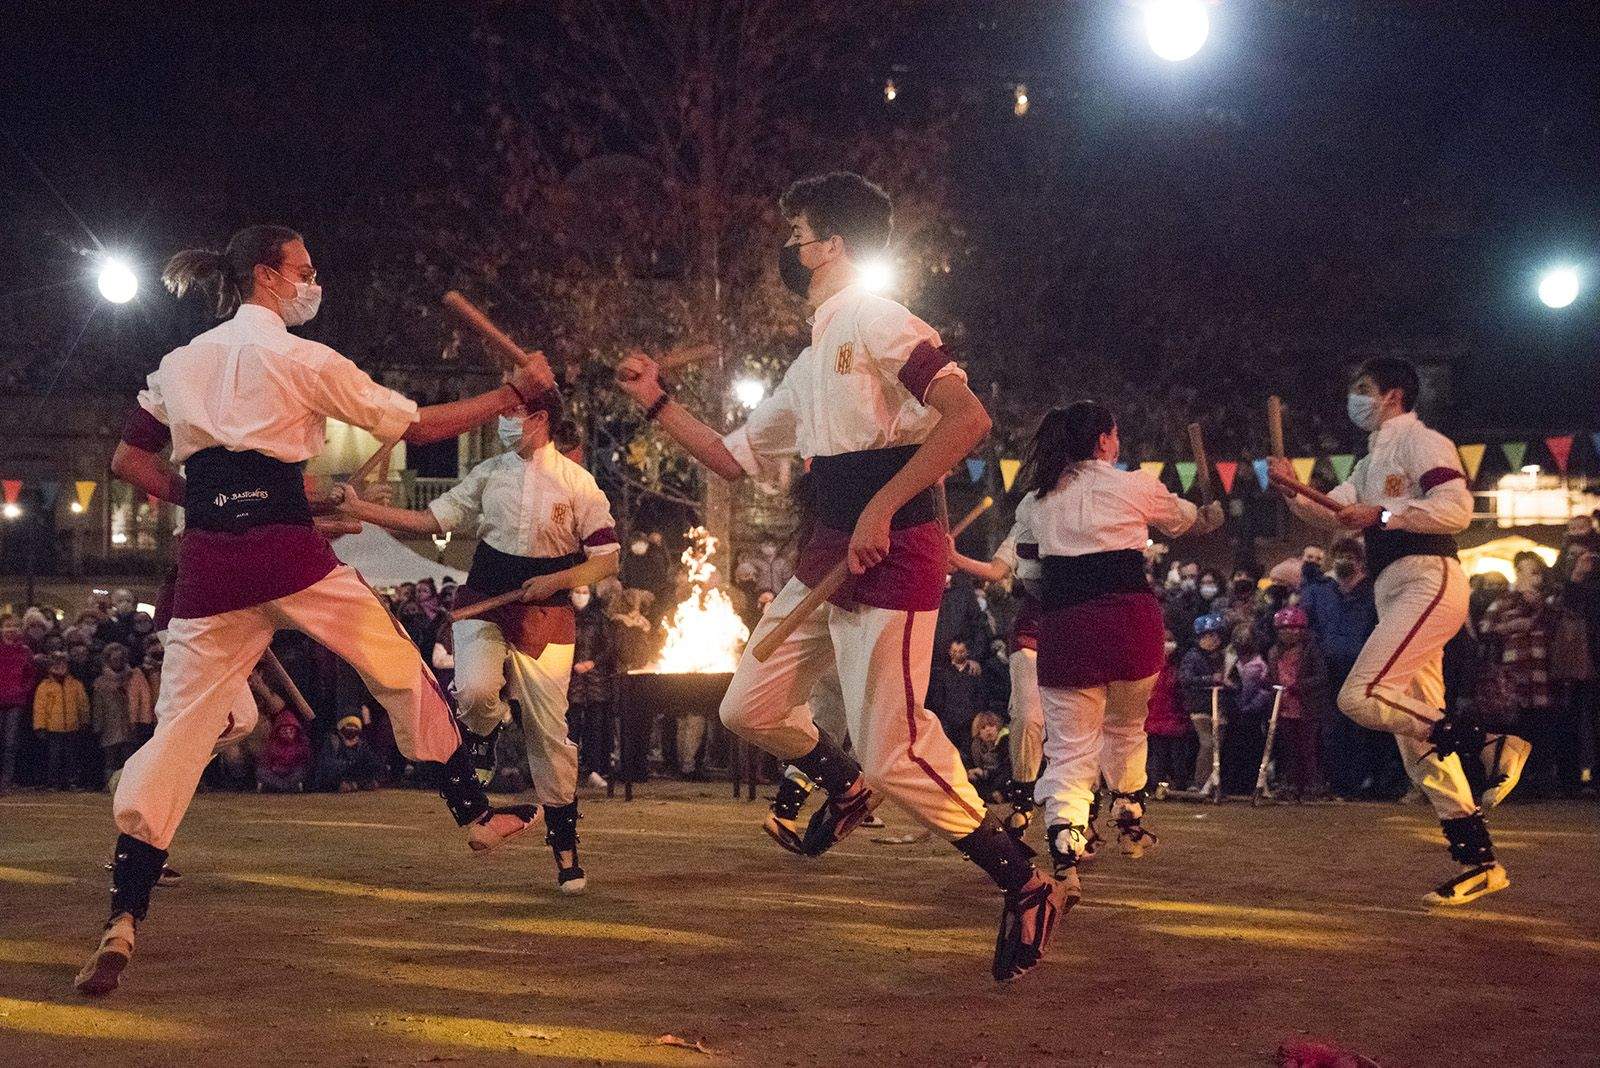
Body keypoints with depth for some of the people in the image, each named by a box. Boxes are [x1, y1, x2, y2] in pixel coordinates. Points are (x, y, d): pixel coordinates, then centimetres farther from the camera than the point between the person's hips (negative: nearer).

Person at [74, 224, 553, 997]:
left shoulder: (180, 365, 15)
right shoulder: (302, 359, 0)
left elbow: (128, 461, 17)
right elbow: (416, 426, 3)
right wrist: (514, 393, 11)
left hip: (208, 563, 4)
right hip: (285, 550, -4)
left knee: (179, 728, 2)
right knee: (403, 674, 16)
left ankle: (122, 923, -10)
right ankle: (475, 815, 25)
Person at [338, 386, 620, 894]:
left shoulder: (577, 483, -2)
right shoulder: (489, 474, 8)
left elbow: (607, 559, -1)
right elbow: (431, 519, 6)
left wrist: (555, 580, -16)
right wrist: (360, 508, -2)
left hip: (545, 613, -2)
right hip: (484, 604, 2)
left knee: (549, 729, -2)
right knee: (476, 689, -28)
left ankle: (564, 845, 11)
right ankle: (480, 736, 10)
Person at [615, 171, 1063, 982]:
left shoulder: (875, 322, -9)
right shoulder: (810, 365, 20)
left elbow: (968, 418, -22)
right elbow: (732, 458, 28)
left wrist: (880, 508, -25)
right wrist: (657, 403, 20)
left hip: (891, 554, -9)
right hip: (826, 554, 9)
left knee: (894, 754, -13)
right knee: (750, 710, 12)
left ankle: (1026, 885, 1)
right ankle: (845, 784, 37)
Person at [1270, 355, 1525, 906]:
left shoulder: (1421, 442, -3)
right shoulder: (1373, 461, 26)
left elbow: (1456, 507, -17)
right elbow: (1332, 513, 15)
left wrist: (1381, 514, -19)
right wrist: (1292, 491, -2)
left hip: (1427, 582, -10)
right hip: (1395, 594, 10)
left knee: (1360, 697, -22)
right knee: (1416, 735, 6)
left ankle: (1485, 741, -13)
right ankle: (1477, 861, 7)